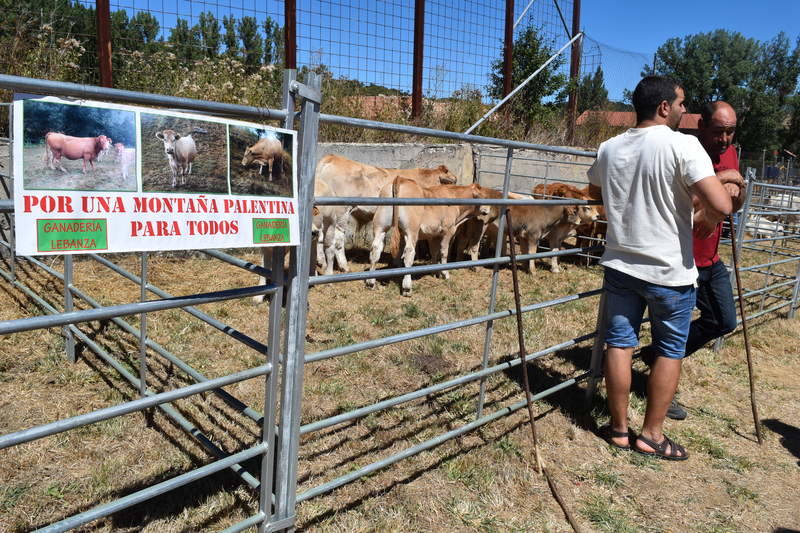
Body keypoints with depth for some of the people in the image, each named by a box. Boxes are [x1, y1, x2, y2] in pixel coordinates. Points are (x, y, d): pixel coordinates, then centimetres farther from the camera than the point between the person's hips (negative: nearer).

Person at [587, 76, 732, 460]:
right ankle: (652, 435, 20)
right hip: (670, 271, -4)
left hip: (619, 265, 5)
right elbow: (721, 206, -23)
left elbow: (594, 190, 23)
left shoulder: (609, 148, 3)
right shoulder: (682, 145, -15)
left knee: (619, 344, 11)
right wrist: (704, 221, -1)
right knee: (670, 351, 11)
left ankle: (619, 429, 22)